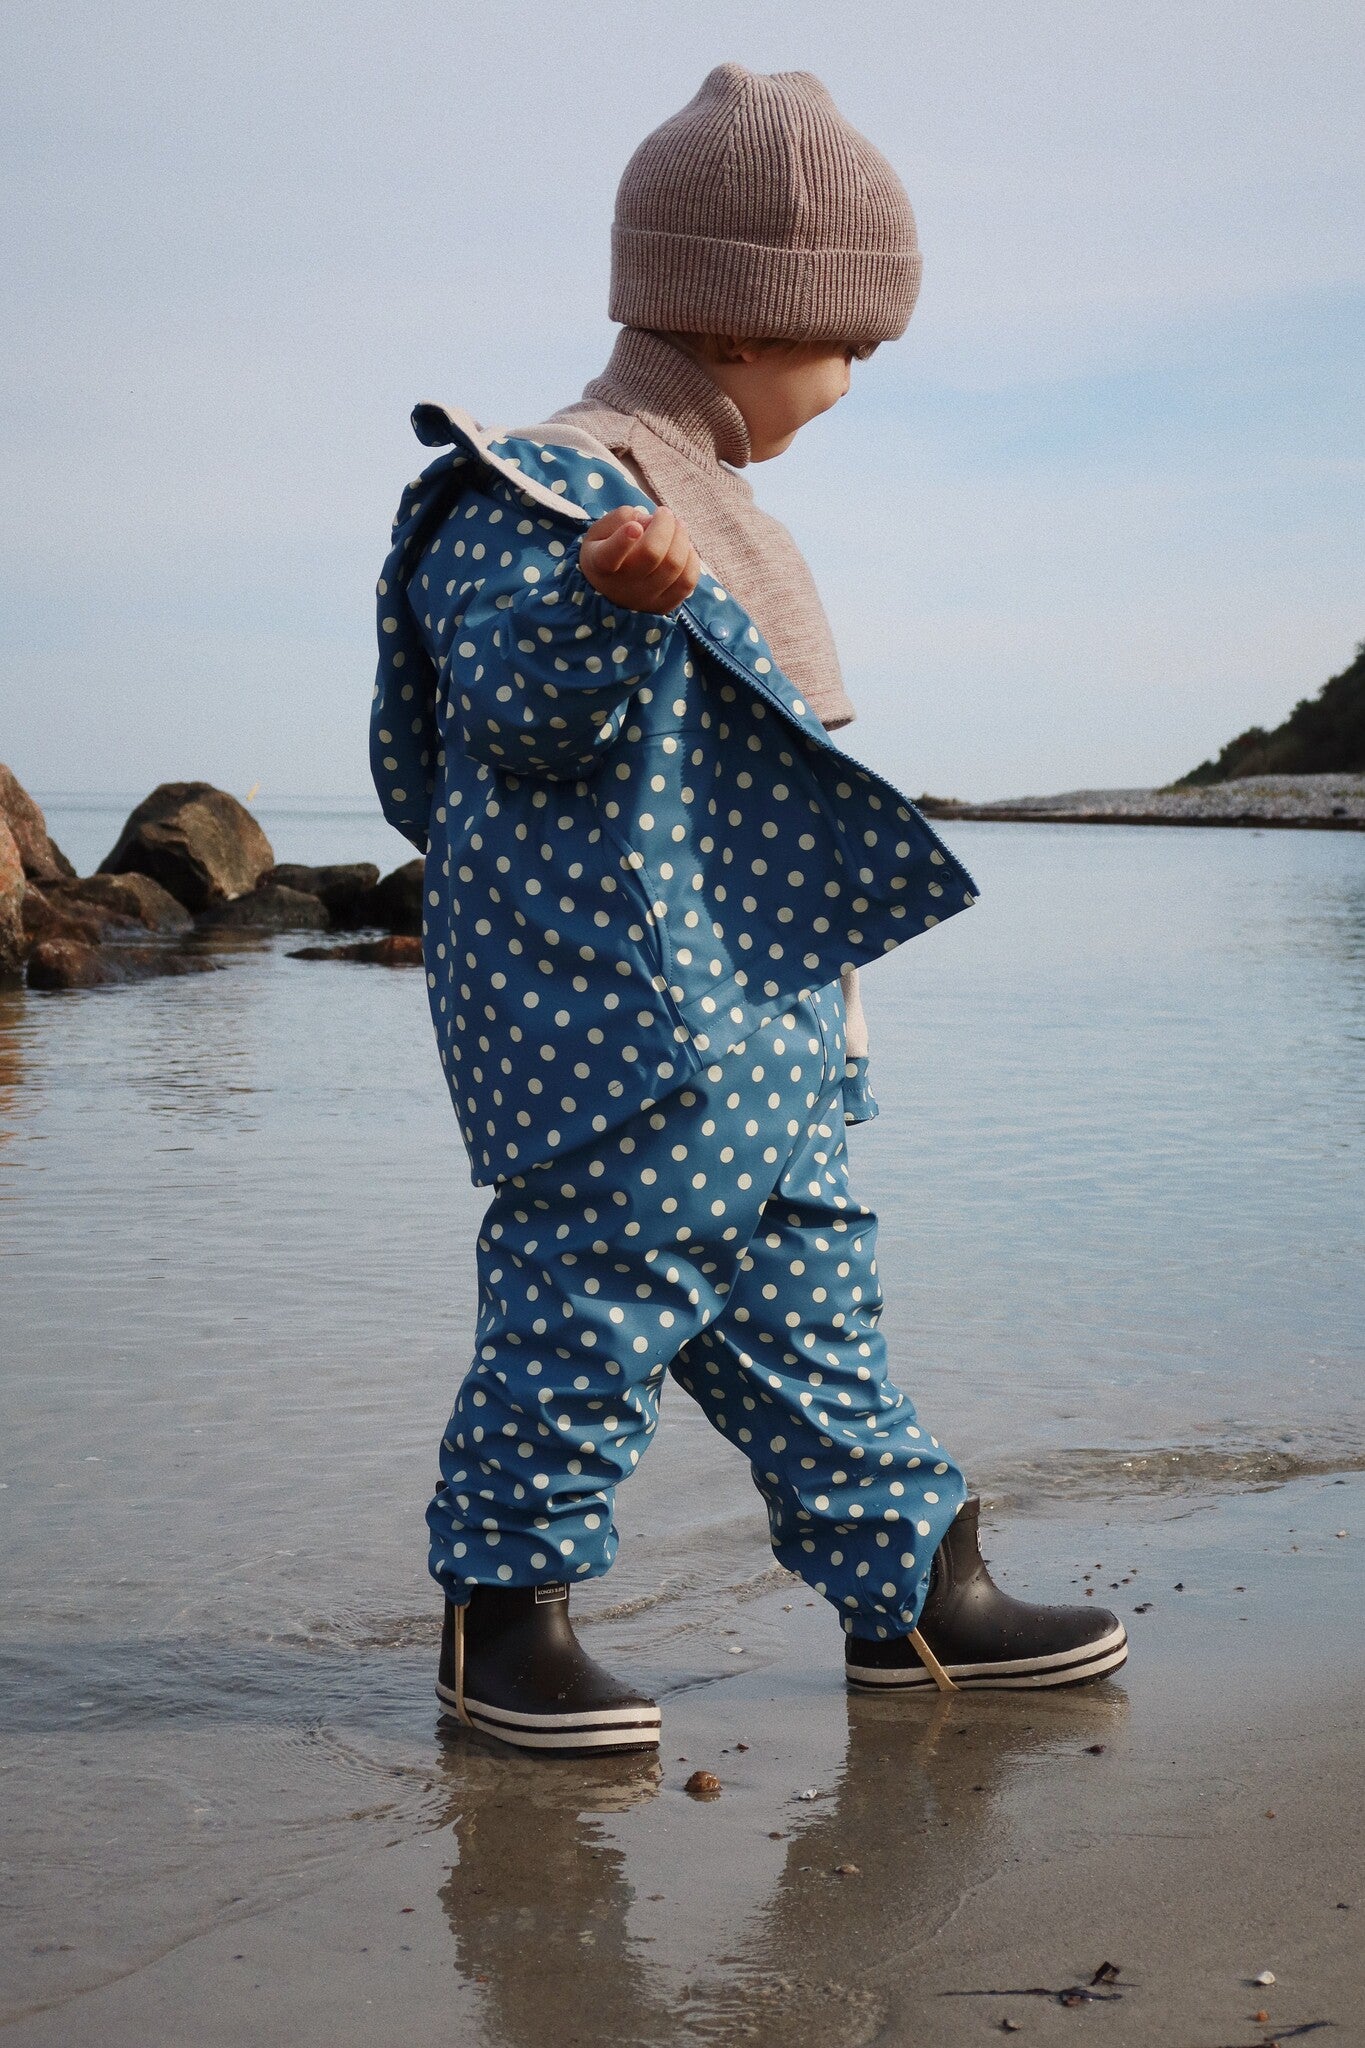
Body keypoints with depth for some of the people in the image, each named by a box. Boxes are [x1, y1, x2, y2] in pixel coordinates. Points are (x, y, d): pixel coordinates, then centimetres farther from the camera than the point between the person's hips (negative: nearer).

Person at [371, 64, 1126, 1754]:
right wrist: (610, 600, -40)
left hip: (754, 1020, 10)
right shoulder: (546, 492, -13)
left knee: (808, 1311, 13)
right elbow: (519, 713, -26)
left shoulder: (689, 507, 19)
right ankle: (502, 1612, 10)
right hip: (613, 1018, -10)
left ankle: (914, 1589, 20)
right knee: (598, 1294, -4)